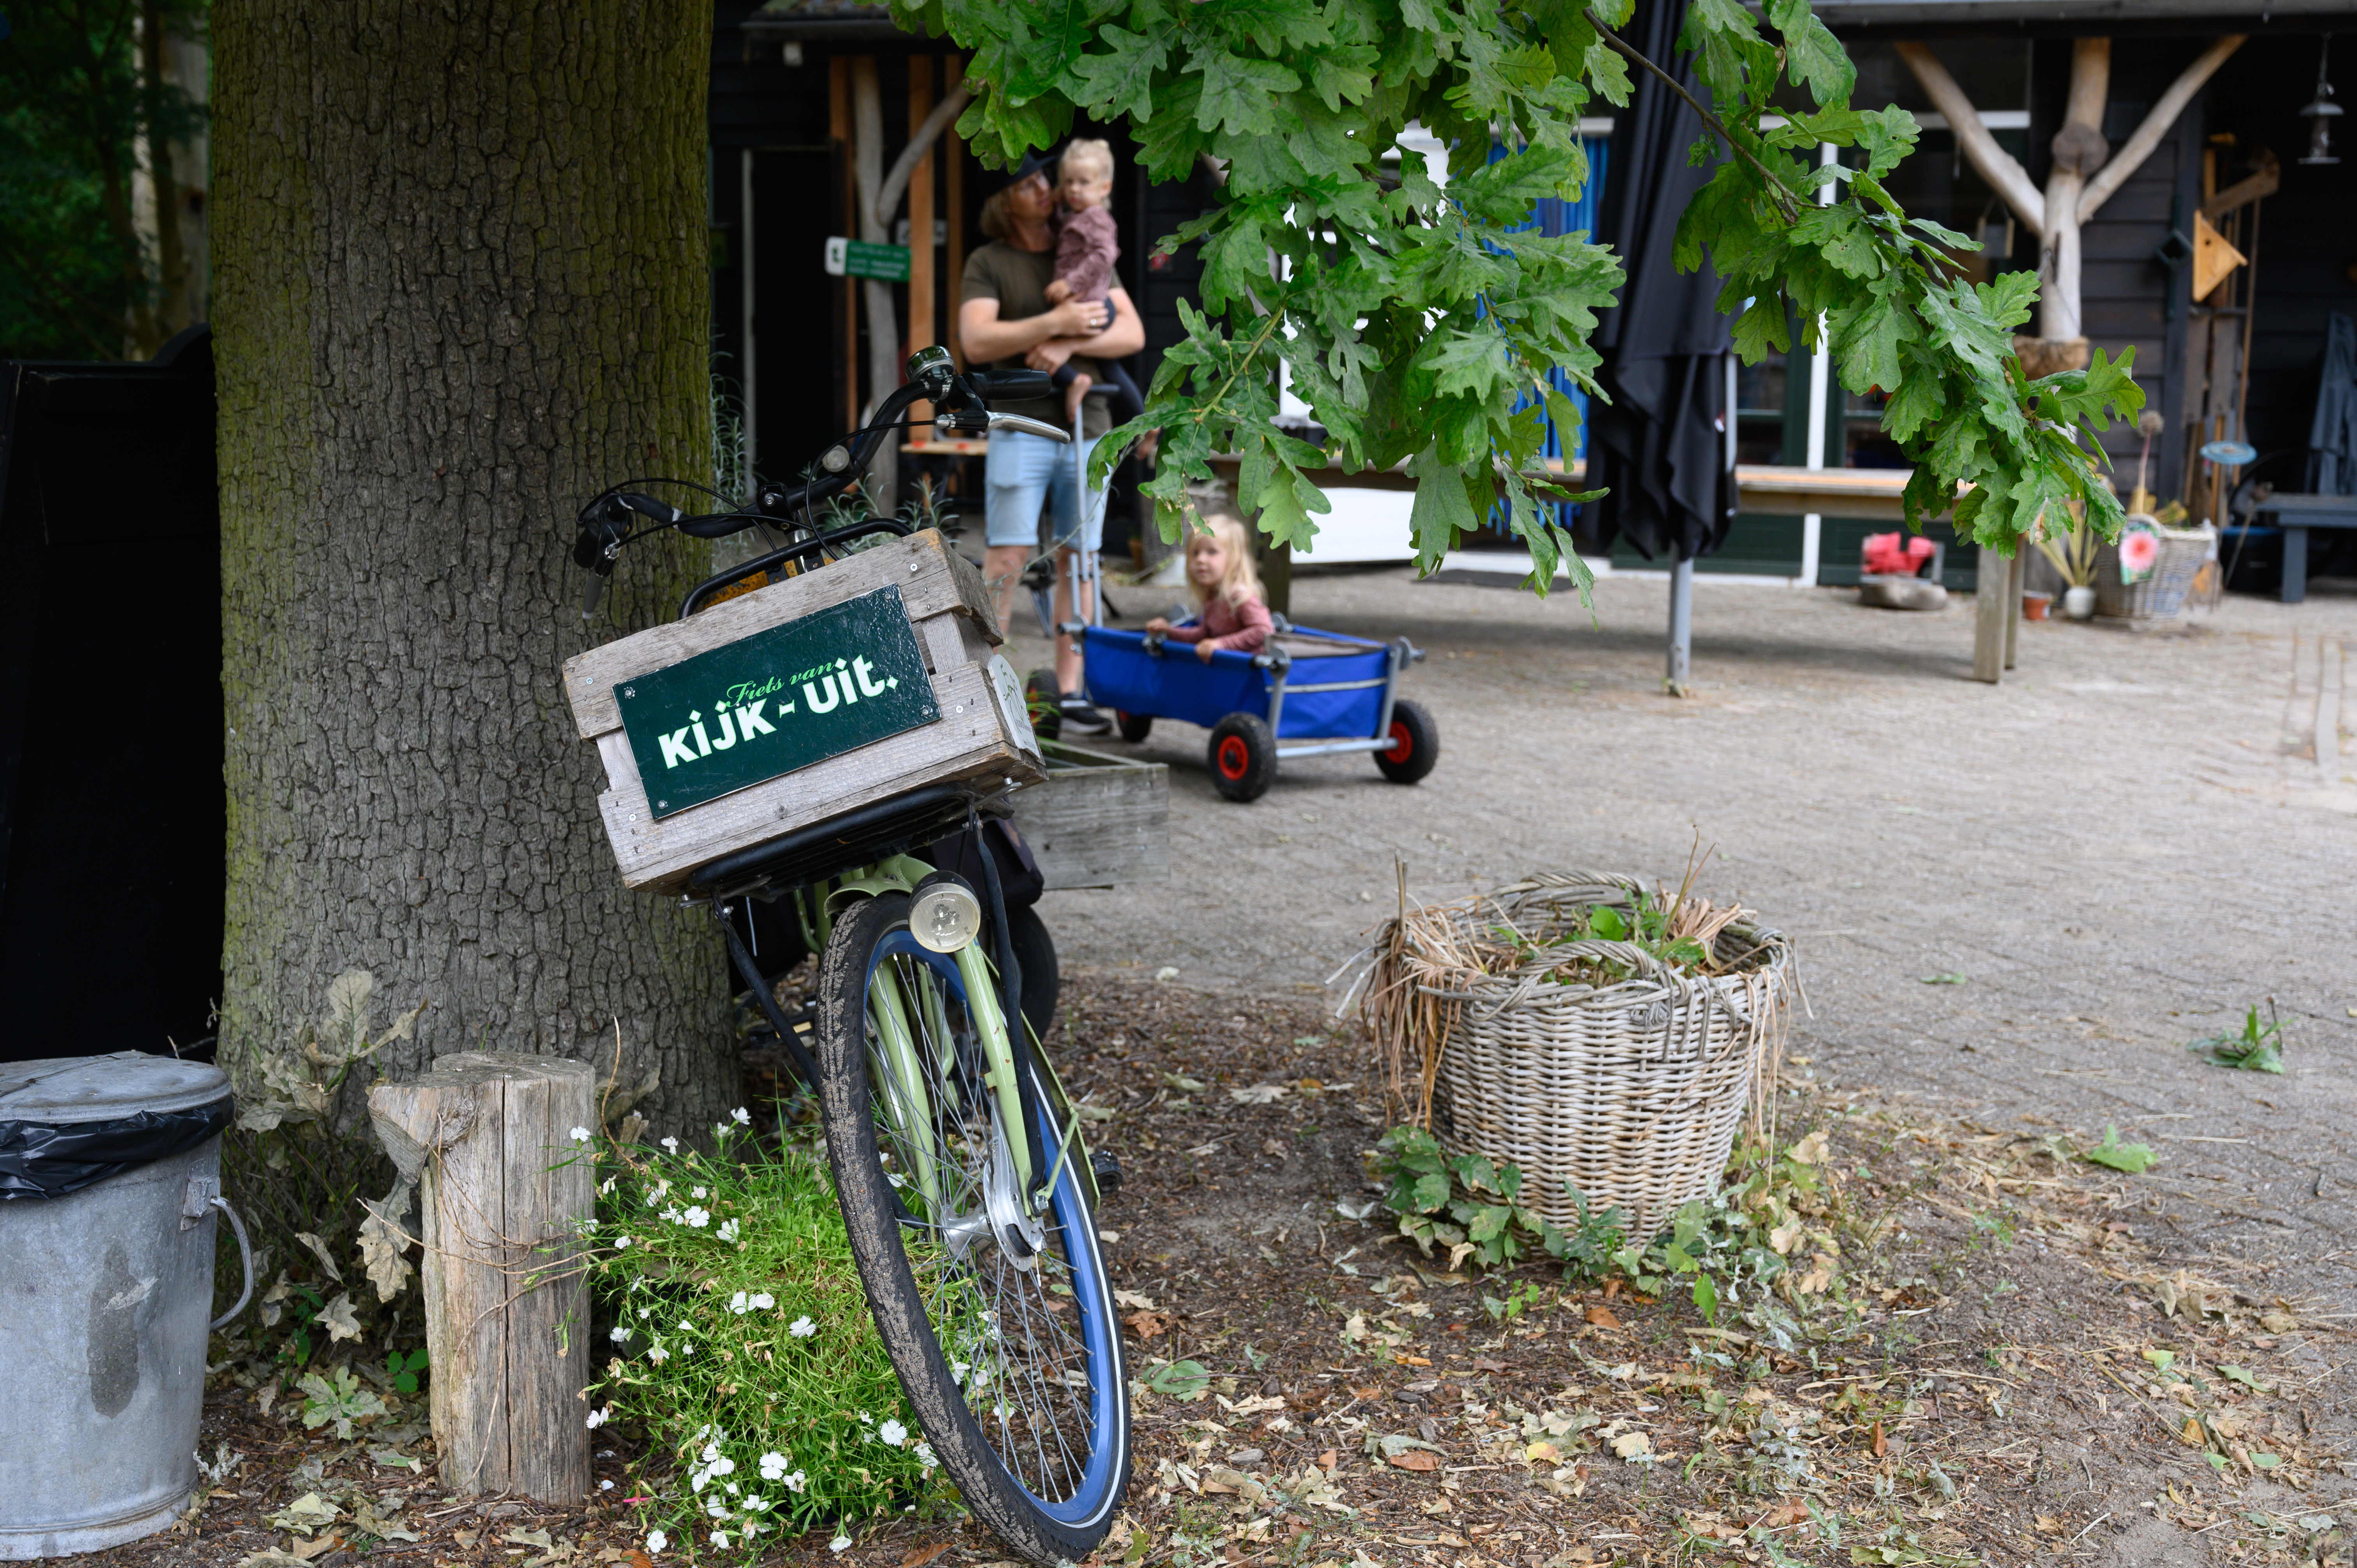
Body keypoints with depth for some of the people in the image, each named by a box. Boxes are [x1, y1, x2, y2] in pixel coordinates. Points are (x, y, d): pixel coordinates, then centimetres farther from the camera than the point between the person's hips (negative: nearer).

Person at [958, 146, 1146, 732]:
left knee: (1078, 558, 4)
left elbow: (1133, 333, 5)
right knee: (1007, 555, -10)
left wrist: (1069, 346, -11)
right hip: (1021, 426, -4)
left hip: (1087, 426, 4)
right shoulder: (988, 263, 4)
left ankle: (1070, 689, 8)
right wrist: (1056, 322, -15)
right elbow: (976, 342, -11)